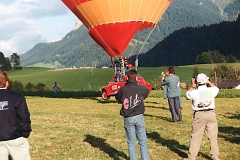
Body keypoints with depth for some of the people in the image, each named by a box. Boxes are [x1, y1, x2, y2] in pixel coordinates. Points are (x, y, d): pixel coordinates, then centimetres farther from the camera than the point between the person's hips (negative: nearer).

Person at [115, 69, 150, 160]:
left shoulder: (123, 89, -7)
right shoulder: (142, 88, -5)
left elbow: (118, 98, 10)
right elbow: (146, 94, 16)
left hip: (128, 119, 0)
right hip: (139, 117, 0)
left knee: (131, 143, 9)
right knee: (143, 142, 8)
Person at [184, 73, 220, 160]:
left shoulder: (194, 92, -13)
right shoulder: (211, 91, -7)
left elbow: (187, 95, 10)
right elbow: (216, 88, 19)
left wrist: (192, 86, 13)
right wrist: (208, 82, 21)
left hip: (199, 115, -2)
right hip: (211, 114, 2)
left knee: (195, 136, 6)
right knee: (213, 136, 11)